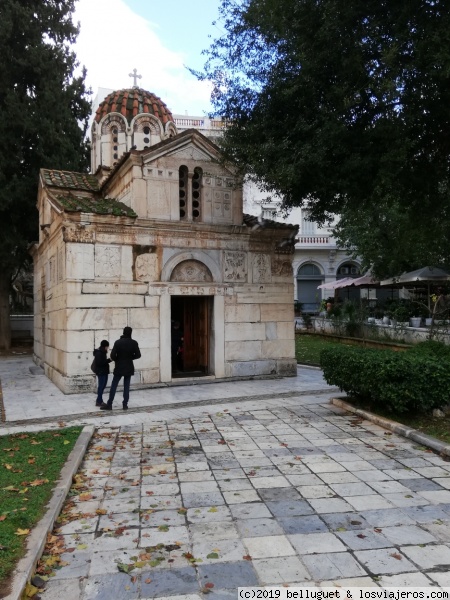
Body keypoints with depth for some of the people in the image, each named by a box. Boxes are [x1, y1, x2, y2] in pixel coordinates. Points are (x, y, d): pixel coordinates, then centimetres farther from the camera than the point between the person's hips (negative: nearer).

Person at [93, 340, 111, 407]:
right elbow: (99, 363, -22)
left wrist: (108, 360, 2)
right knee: (101, 386, -6)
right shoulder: (98, 353, -16)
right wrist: (109, 360, -21)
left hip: (104, 372, 9)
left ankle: (99, 400, 20)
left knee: (102, 386, 12)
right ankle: (99, 401, 0)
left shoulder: (103, 352, 13)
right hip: (101, 372, -9)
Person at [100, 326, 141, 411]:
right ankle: (125, 404, 9)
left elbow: (112, 355, -13)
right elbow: (138, 355, -2)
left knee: (113, 386, 4)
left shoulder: (118, 342, -9)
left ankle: (109, 404, 6)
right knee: (126, 386, 7)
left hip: (119, 367, -1)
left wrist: (117, 360, 7)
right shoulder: (134, 343, -5)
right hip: (129, 368, 2)